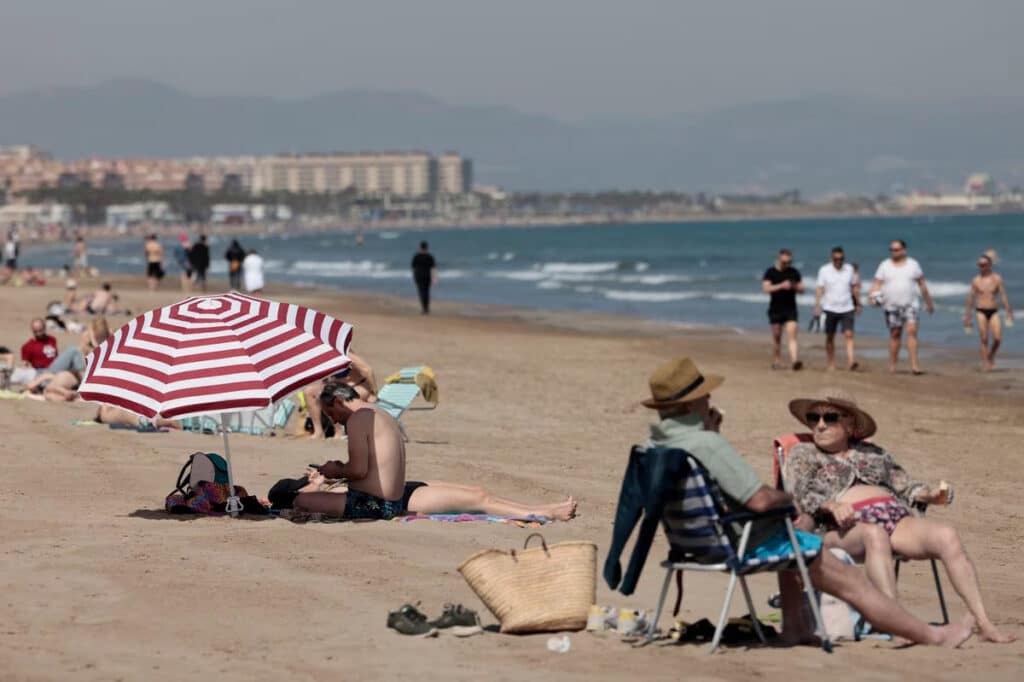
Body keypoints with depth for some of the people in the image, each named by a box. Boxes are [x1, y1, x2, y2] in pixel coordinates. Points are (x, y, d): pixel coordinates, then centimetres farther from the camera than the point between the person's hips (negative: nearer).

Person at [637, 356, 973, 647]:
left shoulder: (654, 446, -1)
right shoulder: (708, 444, -29)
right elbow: (760, 500, -29)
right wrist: (788, 499, -7)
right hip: (747, 544, -9)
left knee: (791, 537, 37)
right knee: (851, 580, 3)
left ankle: (794, 626, 32)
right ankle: (933, 636, 13)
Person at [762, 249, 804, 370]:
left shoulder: (794, 272, 8)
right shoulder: (771, 272, 0)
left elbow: (801, 289, 11)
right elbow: (766, 288, -13)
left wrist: (795, 287, -12)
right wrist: (781, 286, -25)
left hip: (790, 309, 1)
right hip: (775, 310, -1)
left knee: (792, 336, -12)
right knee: (776, 337, 7)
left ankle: (794, 361, -24)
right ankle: (776, 362, 19)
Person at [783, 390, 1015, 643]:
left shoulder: (872, 453, 31)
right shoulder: (802, 454, 21)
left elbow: (906, 485, 25)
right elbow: (800, 495, 4)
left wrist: (929, 493, 2)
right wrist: (831, 506, -17)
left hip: (896, 514, 4)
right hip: (845, 527, -4)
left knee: (946, 536, -26)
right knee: (875, 534, -41)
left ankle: (984, 624, -32)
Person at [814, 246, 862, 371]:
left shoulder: (849, 269, 5)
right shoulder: (824, 270, -2)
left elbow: (854, 288, 14)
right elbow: (820, 289, -5)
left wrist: (858, 304, 17)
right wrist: (817, 306, -13)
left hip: (847, 308, 1)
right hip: (830, 308, -1)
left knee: (849, 335, -13)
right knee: (830, 337, 7)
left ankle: (850, 362, -23)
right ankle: (831, 364, 18)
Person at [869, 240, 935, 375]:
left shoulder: (913, 264, 5)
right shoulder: (884, 265, 5)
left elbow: (922, 285, 11)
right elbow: (877, 284, 0)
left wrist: (928, 302, 15)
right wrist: (873, 295, -20)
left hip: (910, 304, -1)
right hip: (891, 306, 1)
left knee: (912, 331, -13)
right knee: (895, 334, 4)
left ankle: (914, 366, -19)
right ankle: (892, 366, 13)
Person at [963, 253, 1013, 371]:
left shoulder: (997, 278, 1)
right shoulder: (976, 280, 4)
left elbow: (1003, 295, -2)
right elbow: (971, 299, 10)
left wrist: (1008, 312, -8)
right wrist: (967, 316, 11)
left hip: (994, 311, 0)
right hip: (981, 311, 0)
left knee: (997, 338, -9)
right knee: (984, 339, -7)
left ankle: (991, 356, 18)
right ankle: (985, 363, -3)